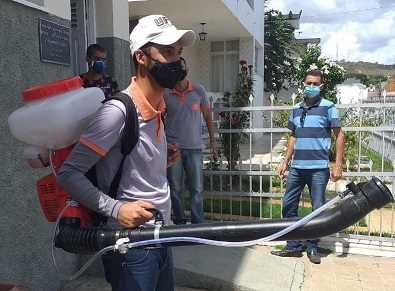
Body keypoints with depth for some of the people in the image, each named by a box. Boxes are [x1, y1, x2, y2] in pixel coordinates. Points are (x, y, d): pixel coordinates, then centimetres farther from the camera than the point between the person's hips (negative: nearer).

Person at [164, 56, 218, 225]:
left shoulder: (199, 90, 2)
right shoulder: (165, 94, 1)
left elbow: (207, 116, 9)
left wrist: (212, 140, 6)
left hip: (194, 148, 1)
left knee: (197, 189, 4)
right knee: (175, 189, 7)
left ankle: (198, 222, 16)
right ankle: (179, 222, 20)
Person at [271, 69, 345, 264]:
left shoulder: (328, 107, -1)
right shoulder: (296, 109, 13)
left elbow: (339, 135, -2)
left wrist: (338, 165, -9)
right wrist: (285, 163, 15)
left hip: (318, 168, -5)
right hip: (296, 168, 5)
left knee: (318, 209, 3)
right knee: (288, 206, 7)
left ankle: (312, 248, 19)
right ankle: (293, 246, 19)